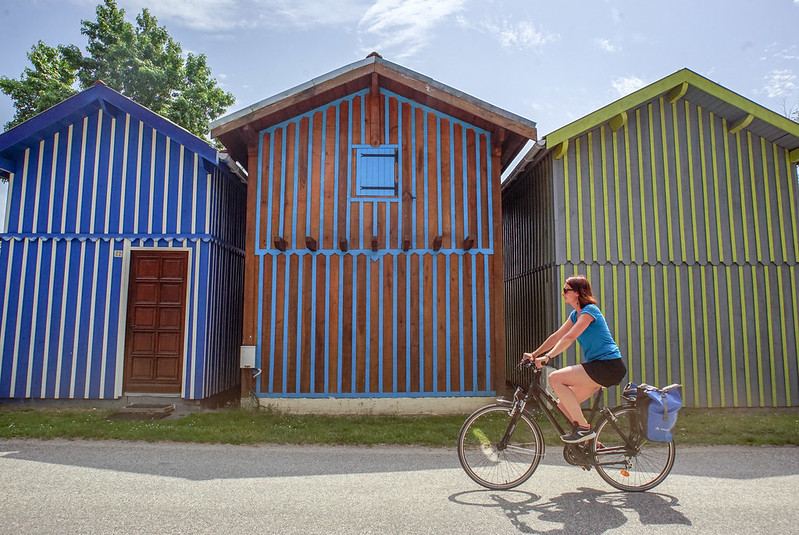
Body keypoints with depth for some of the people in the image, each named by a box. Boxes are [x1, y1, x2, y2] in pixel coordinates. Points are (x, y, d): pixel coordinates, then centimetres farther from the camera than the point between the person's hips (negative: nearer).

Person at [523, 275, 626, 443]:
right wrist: (534, 354, 12)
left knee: (555, 378, -20)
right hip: (598, 366, 9)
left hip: (609, 366, -9)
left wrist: (547, 356, -29)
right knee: (563, 403, 5)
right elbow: (557, 336, 17)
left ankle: (584, 428, -11)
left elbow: (569, 338, -24)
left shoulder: (590, 310, -13)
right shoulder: (575, 314, 15)